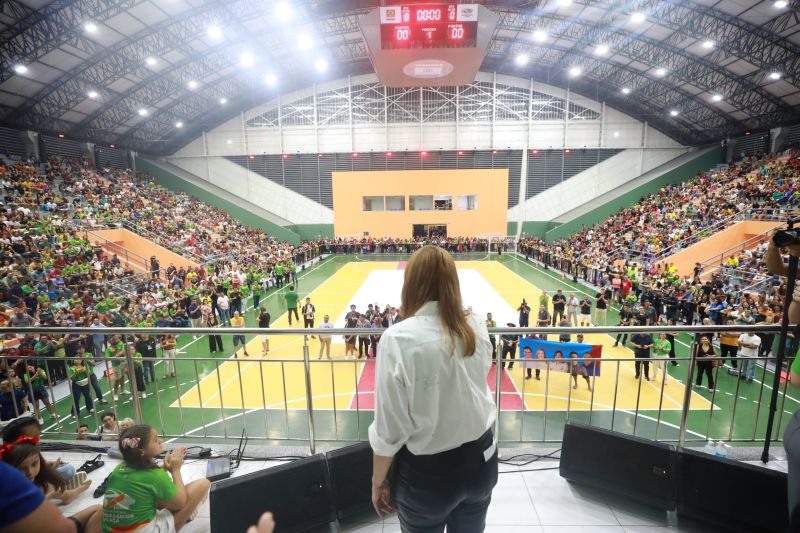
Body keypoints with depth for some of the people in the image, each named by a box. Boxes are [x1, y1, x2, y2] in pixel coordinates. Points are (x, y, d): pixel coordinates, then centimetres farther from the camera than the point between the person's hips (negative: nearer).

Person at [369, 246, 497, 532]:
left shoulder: (399, 338, -25)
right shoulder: (477, 326, -11)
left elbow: (390, 427, -19)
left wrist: (378, 481, -3)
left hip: (427, 472, -4)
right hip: (480, 459, 4)